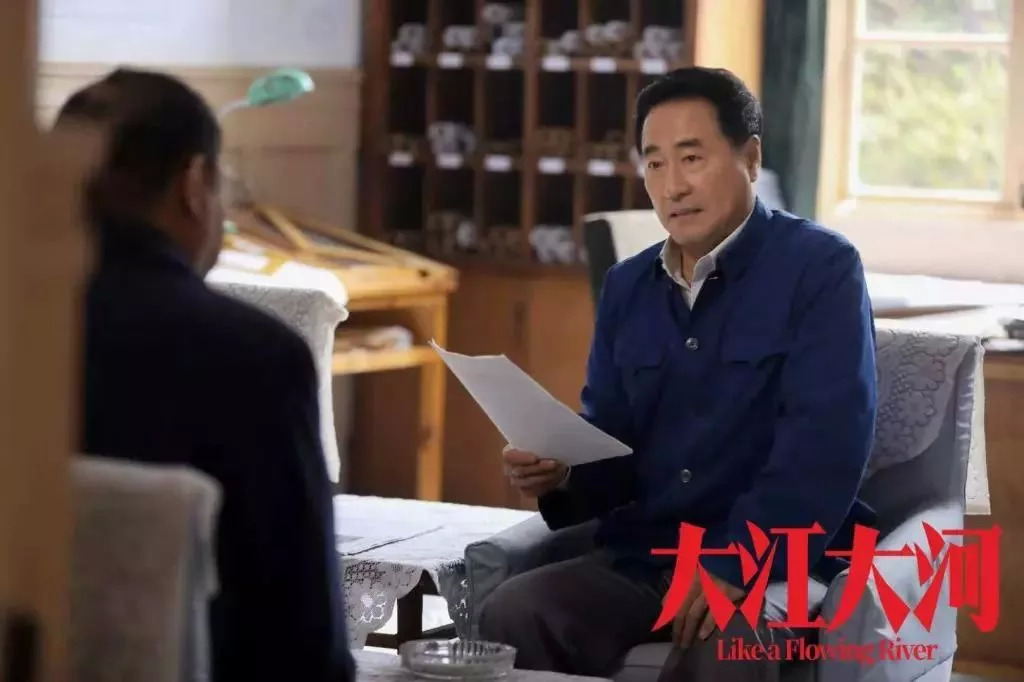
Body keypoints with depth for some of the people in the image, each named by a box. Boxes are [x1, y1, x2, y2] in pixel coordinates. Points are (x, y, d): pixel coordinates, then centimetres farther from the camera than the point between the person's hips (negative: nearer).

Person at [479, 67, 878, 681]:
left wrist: (734, 562, -24)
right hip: (639, 562, 6)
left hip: (772, 565, -6)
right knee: (509, 617, -21)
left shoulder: (820, 267, -6)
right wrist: (560, 475, -7)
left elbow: (827, 440, -17)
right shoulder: (627, 287, 15)